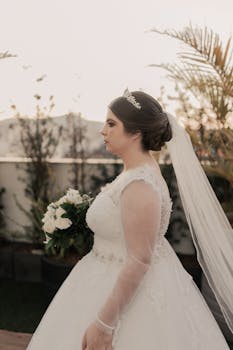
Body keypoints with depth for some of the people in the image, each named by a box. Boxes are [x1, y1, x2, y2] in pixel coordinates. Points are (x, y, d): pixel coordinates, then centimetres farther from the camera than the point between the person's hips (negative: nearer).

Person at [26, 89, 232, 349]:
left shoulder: (139, 184, -26)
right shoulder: (138, 169, 3)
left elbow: (139, 260, -27)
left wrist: (103, 323, -25)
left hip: (133, 288, -9)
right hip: (120, 279, 9)